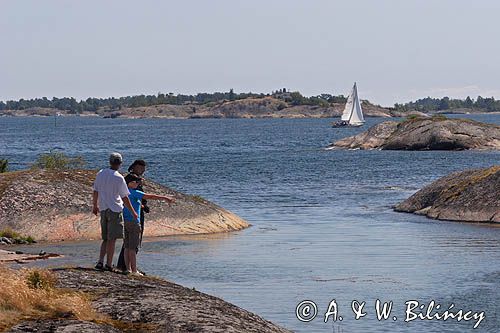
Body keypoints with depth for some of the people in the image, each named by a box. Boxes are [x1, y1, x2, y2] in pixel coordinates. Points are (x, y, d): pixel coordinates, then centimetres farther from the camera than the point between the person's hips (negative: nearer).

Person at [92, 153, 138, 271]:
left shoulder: (100, 174, 3)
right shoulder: (119, 178, -13)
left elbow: (95, 192, 9)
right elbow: (125, 197, -10)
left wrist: (94, 206, 24)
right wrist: (132, 212, 0)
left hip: (103, 209, 6)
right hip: (115, 210, -6)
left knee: (106, 238, 15)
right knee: (112, 239, -1)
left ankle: (100, 261, 5)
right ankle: (109, 264, 0)